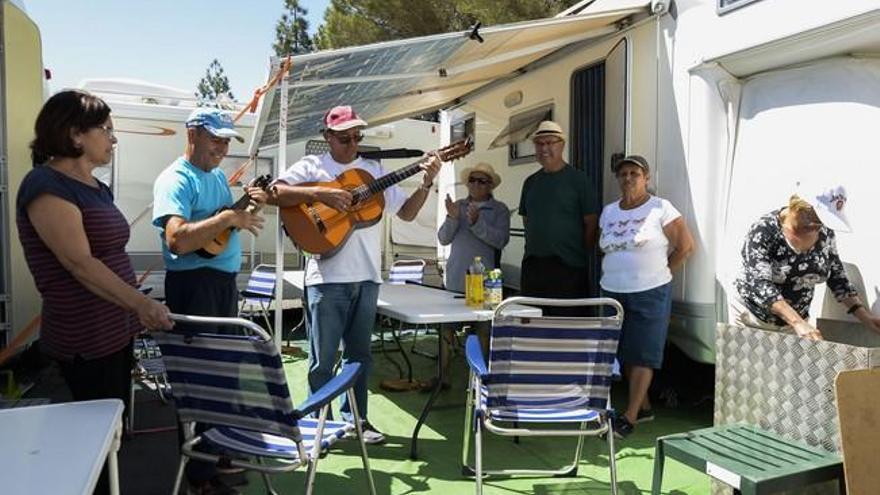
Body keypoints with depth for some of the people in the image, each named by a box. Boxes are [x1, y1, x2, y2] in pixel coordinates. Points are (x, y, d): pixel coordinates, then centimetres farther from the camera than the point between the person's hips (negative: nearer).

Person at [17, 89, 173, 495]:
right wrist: (140, 303, -33)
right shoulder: (47, 186, -16)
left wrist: (136, 309, 26)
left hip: (115, 331, 9)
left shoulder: (95, 186, 12)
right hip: (84, 340, -9)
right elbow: (80, 263, -25)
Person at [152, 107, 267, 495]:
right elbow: (177, 239, -29)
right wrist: (229, 217, -27)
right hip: (194, 285, -9)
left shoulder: (217, 175, 14)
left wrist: (247, 206, 5)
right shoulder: (175, 180, -14)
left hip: (225, 280, 9)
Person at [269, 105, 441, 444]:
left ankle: (355, 417, 28)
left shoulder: (373, 171, 13)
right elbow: (275, 194, -13)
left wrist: (426, 184, -2)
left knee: (359, 353, 14)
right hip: (327, 278, -4)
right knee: (323, 358, 4)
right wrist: (320, 193, -22)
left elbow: (406, 213, 12)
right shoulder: (312, 166, 1)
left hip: (366, 277, 4)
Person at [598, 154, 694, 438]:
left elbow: (685, 246, -4)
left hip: (649, 294, -6)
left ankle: (630, 417, -1)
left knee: (642, 355, -5)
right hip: (612, 293, 6)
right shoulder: (609, 212, 11)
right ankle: (644, 407, 24)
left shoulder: (660, 208, -5)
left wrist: (661, 274, -1)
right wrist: (614, 275, 10)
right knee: (624, 353, 9)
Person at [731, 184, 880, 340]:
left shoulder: (825, 233, -5)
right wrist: (798, 322, -38)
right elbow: (759, 283, -30)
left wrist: (863, 313, -4)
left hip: (794, 321, 4)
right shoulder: (764, 230, -21)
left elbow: (836, 276, 7)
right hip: (753, 318, -4)